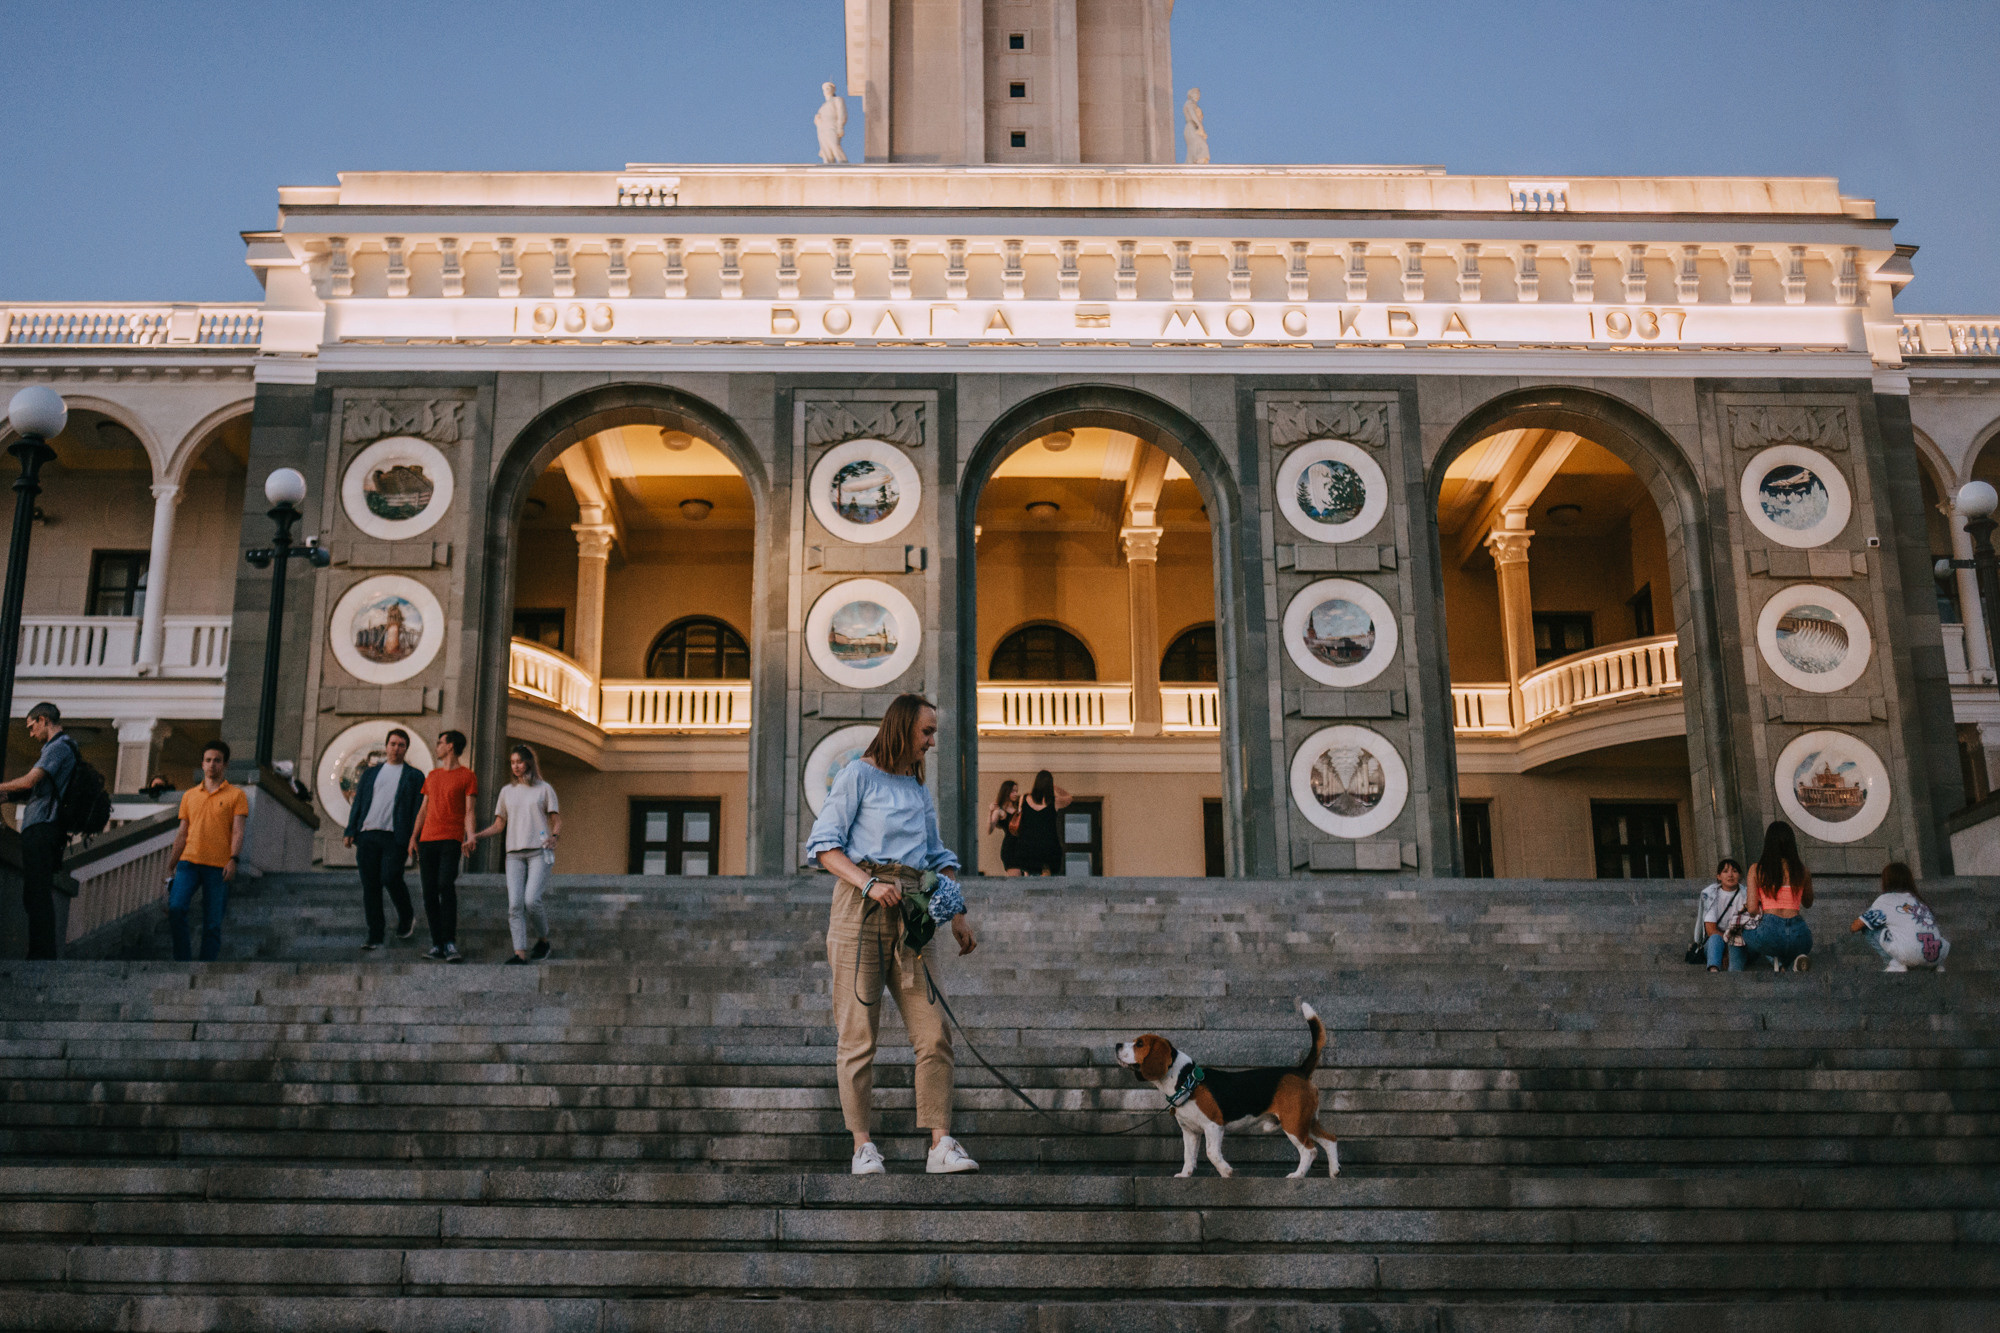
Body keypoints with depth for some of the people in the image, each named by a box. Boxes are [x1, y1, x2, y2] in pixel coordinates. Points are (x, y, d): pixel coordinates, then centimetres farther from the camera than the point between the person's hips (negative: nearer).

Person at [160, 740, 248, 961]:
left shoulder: (236, 795, 6)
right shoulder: (189, 795, 17)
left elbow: (238, 831, -3)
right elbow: (182, 834, 19)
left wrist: (233, 860, -17)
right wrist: (171, 865, 13)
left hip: (218, 866, -3)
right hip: (189, 861, 3)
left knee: (212, 923, -2)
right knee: (175, 907, -17)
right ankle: (182, 957, -3)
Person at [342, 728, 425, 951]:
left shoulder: (414, 776, 11)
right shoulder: (370, 774, 21)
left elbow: (418, 810, 4)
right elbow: (358, 804, 18)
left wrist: (415, 840, -7)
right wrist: (350, 832, 5)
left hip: (395, 837, -3)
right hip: (368, 836, 3)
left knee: (390, 878, -18)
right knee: (370, 886, -1)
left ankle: (407, 916, 9)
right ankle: (375, 937, 4)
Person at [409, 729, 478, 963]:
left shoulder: (466, 776, 5)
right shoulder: (432, 775, 22)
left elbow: (469, 810, -1)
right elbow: (424, 808, 23)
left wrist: (470, 836, -15)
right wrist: (414, 836, 13)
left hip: (451, 839, -6)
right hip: (427, 839, 6)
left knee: (445, 885, -20)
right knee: (429, 892, 0)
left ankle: (450, 943, -18)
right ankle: (437, 945, 3)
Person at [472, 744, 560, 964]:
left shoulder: (544, 789, 9)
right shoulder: (507, 791, 18)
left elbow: (556, 820, 8)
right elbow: (499, 825, 18)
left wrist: (554, 836, -12)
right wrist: (476, 835, 4)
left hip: (539, 851, -3)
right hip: (514, 853, 3)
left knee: (531, 900, -17)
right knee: (515, 904, -11)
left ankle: (543, 941, 6)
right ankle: (520, 952, -14)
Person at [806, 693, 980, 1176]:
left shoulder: (920, 789, 22)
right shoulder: (858, 775, 3)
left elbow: (937, 856, 26)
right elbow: (823, 845, -4)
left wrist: (958, 913, 13)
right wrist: (868, 883, -17)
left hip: (912, 912, 5)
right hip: (860, 905, -5)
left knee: (934, 1032, -5)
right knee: (858, 1033, -4)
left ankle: (941, 1146, -5)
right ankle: (863, 1146, 3)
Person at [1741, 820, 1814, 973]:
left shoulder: (1756, 870, 2)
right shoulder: (1801, 869, 7)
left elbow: (1752, 910, -2)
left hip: (1769, 932, -2)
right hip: (1798, 935, 2)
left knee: (1746, 935, 34)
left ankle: (1775, 960, 4)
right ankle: (1794, 959, 1)